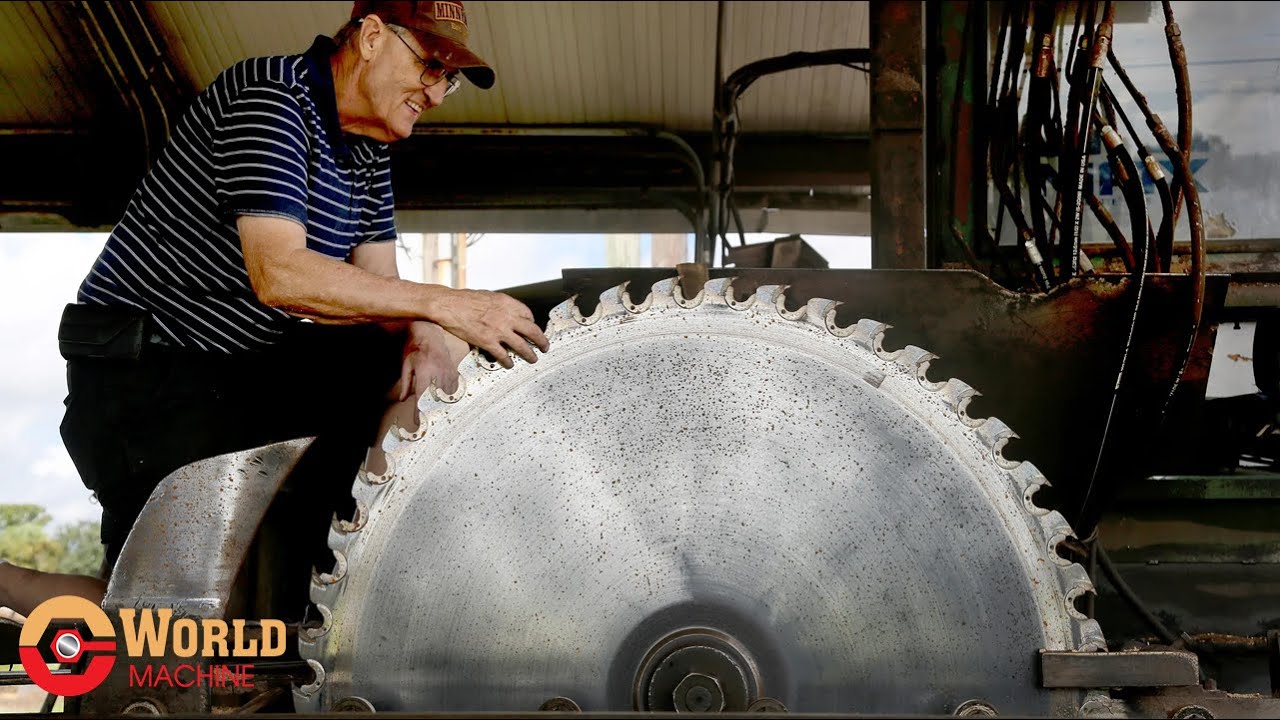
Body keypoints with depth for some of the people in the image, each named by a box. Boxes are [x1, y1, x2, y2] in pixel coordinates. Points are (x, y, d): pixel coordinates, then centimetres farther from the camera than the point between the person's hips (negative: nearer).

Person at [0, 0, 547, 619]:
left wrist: (425, 335, -20)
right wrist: (440, 303, -34)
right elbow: (279, 275, -32)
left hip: (248, 359, 9)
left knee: (427, 357, -5)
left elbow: (379, 284, 4)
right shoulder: (271, 96, -20)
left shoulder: (370, 152, 9)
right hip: (145, 366, -9)